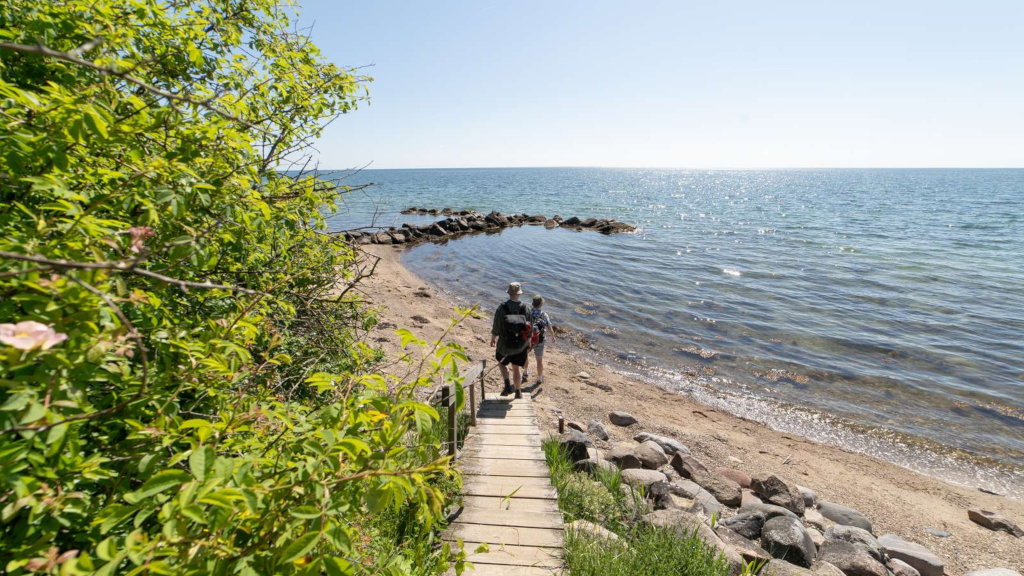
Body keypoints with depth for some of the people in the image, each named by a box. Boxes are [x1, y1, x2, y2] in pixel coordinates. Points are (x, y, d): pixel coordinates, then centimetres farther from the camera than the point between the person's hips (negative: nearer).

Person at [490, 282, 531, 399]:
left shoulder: (501, 308, -19)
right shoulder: (526, 308, -11)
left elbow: (496, 327, -11)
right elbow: (529, 328, -2)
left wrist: (493, 338, 7)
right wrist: (528, 340, 15)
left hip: (505, 344, -2)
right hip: (521, 345, 2)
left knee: (502, 363, 24)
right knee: (516, 368, 18)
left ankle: (507, 386, 9)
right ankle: (518, 392, 28)